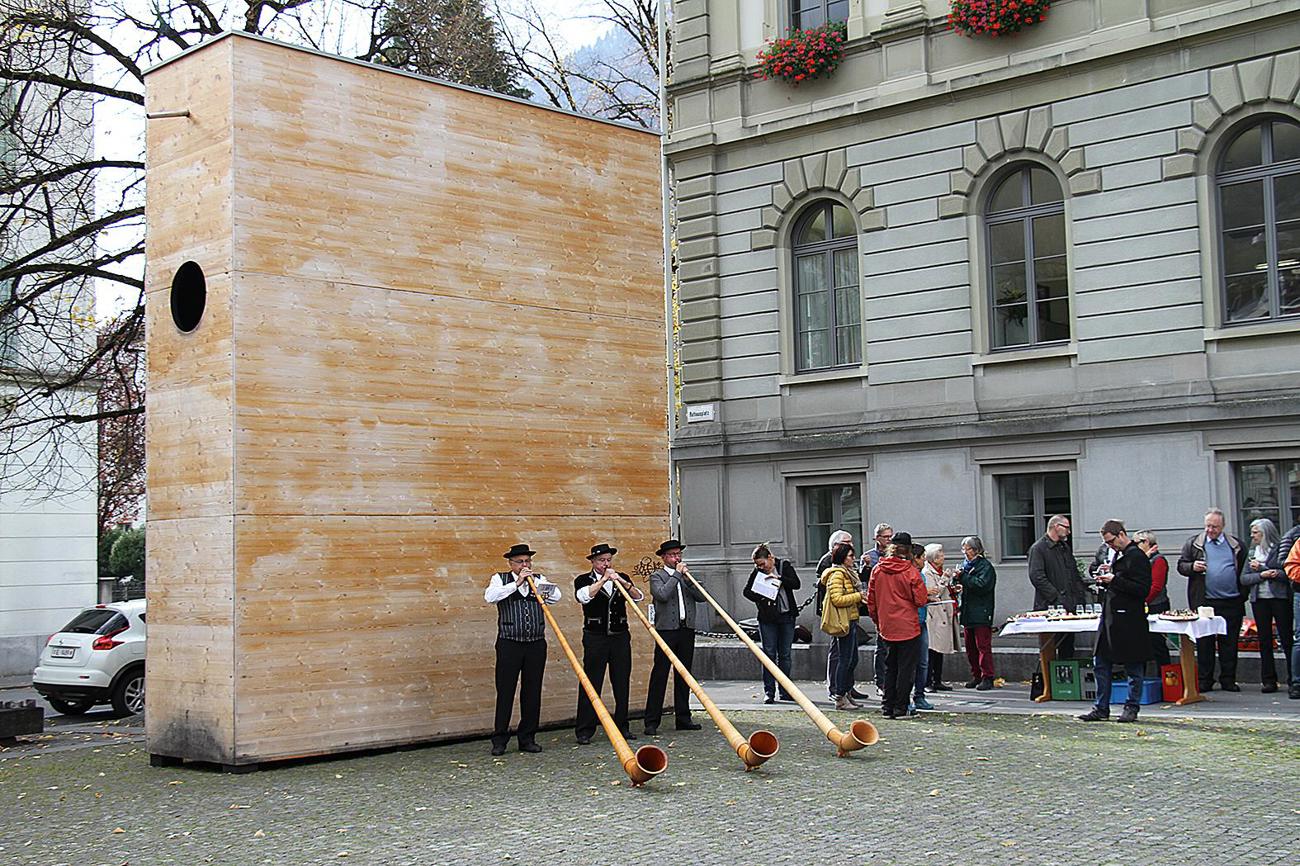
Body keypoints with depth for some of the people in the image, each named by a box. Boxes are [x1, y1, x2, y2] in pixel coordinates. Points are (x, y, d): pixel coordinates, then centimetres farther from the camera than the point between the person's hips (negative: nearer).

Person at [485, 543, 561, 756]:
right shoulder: (500, 579, 6)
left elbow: (556, 595, -1)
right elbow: (489, 597, -14)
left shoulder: (538, 579, 14)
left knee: (532, 692, 5)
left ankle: (527, 738, 13)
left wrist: (535, 581, -11)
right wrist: (517, 583, -15)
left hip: (536, 644, 3)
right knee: (505, 692, -3)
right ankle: (499, 740, 3)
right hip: (509, 644, -3)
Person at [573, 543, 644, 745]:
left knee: (622, 684, 6)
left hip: (620, 637, 4)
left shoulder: (622, 578, 12)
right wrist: (604, 579, -19)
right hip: (595, 638, -3)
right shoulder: (583, 580, 2)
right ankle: (584, 731, 0)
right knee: (591, 684, -4)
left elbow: (639, 597, 0)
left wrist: (622, 582, -15)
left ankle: (622, 727, 16)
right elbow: (583, 596, -19)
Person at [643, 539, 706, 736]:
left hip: (687, 631, 5)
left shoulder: (687, 576, 18)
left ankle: (683, 718, 16)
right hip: (666, 631, -5)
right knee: (659, 675, -6)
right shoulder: (657, 577, 2)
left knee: (683, 675, 9)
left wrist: (688, 577, -6)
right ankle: (652, 722, -6)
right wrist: (677, 574, -11)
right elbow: (662, 595, -18)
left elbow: (701, 596, 5)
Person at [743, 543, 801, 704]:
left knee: (785, 654, 6)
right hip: (767, 618, 0)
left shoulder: (785, 566, 0)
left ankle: (785, 692, 13)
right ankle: (769, 692, -1)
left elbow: (796, 584, -9)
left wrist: (778, 578, -19)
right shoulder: (757, 572, 1)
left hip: (786, 616, 0)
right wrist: (760, 599, -10)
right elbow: (747, 591, 6)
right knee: (769, 654, -4)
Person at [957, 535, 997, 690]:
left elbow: (982, 585, -19)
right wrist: (957, 581, 1)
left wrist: (963, 577, -15)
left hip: (981, 613, -7)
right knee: (970, 647, 9)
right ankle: (976, 676, 17)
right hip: (968, 613, 7)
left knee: (983, 646, -8)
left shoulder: (985, 566, -5)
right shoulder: (966, 565, 16)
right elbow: (962, 584, 23)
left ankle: (987, 677, -5)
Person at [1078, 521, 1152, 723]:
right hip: (1110, 618, 10)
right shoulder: (1118, 555, 16)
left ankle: (1132, 707, 12)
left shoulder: (1137, 557, -12)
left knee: (1133, 667, 3)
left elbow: (1143, 589, -19)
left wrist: (1115, 581, -19)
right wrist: (1105, 581, 6)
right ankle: (1101, 708, 15)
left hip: (1129, 621, -9)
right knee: (1101, 663, 9)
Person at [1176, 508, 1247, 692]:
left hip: (1231, 603, 1)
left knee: (1230, 643, 5)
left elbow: (1244, 570, 12)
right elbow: (1181, 565, 7)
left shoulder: (1236, 545, 10)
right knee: (1204, 644, 2)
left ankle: (1228, 680, 13)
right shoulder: (1193, 543, 7)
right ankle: (1204, 680, 8)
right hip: (1204, 602, -1)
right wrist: (1192, 567, -15)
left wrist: (1243, 596, 4)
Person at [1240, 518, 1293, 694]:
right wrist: (1261, 575, -10)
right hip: (1259, 600, 5)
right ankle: (1269, 680, 9)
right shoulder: (1252, 553, 14)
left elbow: (1287, 574, -13)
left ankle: (1293, 678, 2)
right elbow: (1243, 579, 7)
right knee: (1264, 640, 5)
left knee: (1287, 639, -4)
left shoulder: (1280, 549, -2)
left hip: (1280, 598, -5)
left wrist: (1261, 567, -13)